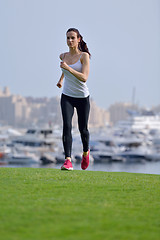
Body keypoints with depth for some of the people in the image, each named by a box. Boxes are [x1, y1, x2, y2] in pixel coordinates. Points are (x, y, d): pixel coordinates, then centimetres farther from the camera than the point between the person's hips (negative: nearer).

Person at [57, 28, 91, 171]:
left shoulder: (84, 56, -11)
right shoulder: (63, 56, 3)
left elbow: (84, 78, -24)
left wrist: (68, 68, -33)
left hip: (82, 97, -2)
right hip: (67, 97, 2)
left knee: (83, 129, 9)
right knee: (67, 126, -17)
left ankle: (86, 152, 41)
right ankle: (68, 160, -24)